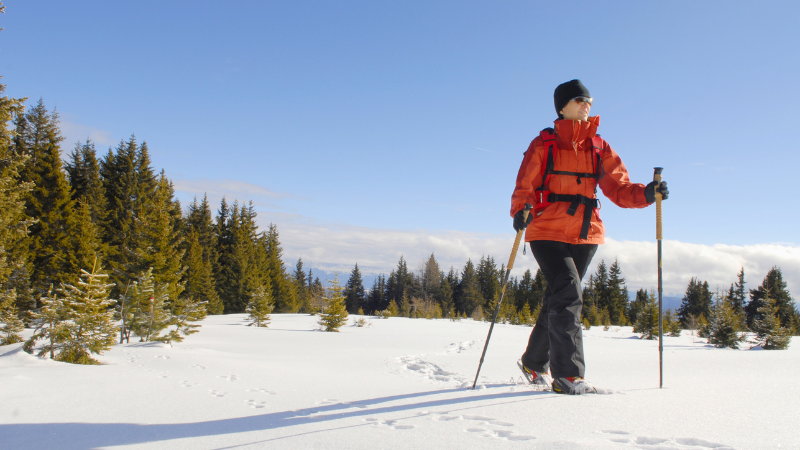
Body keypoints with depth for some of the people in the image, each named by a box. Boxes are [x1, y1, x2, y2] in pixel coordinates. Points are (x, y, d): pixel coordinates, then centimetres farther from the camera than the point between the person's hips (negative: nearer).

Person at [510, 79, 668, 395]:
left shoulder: (600, 148, 11)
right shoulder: (544, 144, 0)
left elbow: (618, 188, 5)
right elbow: (525, 186, -3)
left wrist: (645, 194, -14)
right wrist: (520, 211, -24)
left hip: (585, 235, 5)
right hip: (548, 233, -4)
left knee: (558, 300, 12)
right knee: (568, 296, -19)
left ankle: (534, 363, 30)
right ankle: (567, 374, -15)